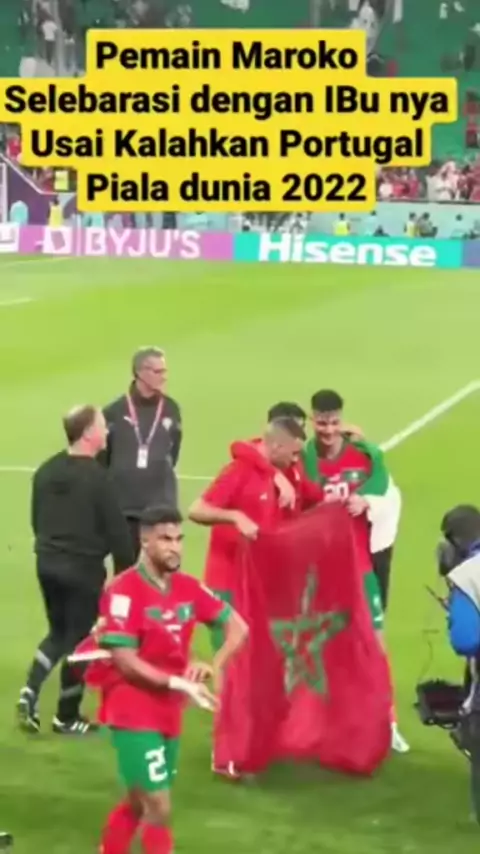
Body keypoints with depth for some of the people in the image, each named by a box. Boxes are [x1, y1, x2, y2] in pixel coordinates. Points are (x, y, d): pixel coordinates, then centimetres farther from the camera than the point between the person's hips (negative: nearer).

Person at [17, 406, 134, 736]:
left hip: (48, 564, 7)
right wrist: (129, 567, -4)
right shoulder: (96, 477, -17)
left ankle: (31, 691, 1)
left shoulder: (46, 471, 5)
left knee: (59, 633, 22)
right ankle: (67, 717, 15)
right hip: (84, 569, -7)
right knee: (79, 639, 6)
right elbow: (116, 528, -15)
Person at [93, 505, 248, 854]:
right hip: (134, 714, -7)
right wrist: (179, 683, -24)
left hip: (169, 714, 7)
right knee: (158, 808, -8)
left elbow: (238, 627, 4)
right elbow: (124, 660, -20)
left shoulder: (189, 588, 2)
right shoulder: (124, 591, -16)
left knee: (140, 804, 20)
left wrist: (216, 665, -15)